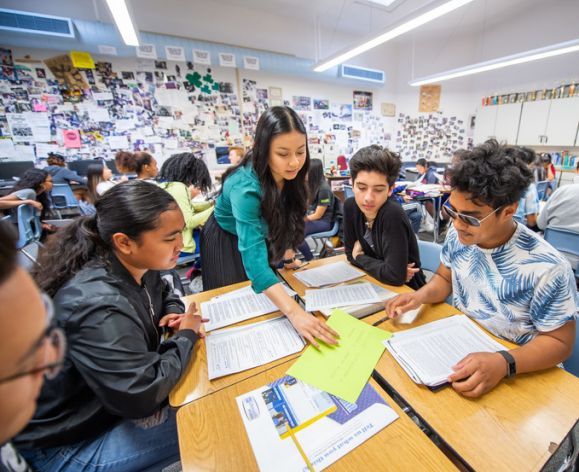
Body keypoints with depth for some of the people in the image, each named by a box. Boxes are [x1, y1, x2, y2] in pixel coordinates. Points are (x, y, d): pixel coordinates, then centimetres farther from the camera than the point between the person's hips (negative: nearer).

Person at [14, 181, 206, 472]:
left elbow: (163, 294, 13)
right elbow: (141, 398, -32)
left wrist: (176, 314, -9)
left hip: (112, 398, 8)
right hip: (66, 444, -7)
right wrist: (187, 336, -19)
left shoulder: (139, 268, -10)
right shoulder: (98, 306, -37)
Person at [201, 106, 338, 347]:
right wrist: (294, 312, -56)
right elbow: (253, 260, -48)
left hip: (261, 235, 6)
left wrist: (287, 249, 0)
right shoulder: (246, 187, -40)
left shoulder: (290, 175, -21)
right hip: (227, 241, -5)